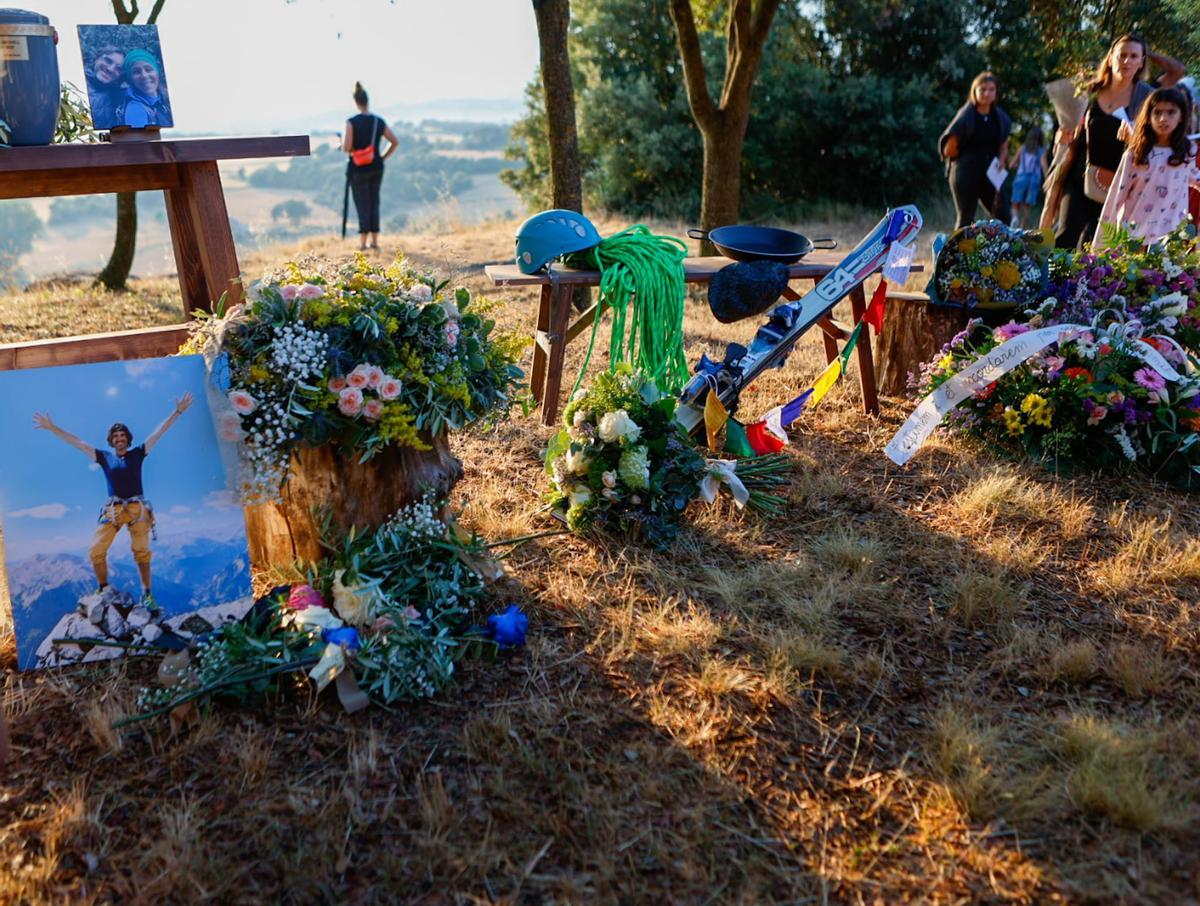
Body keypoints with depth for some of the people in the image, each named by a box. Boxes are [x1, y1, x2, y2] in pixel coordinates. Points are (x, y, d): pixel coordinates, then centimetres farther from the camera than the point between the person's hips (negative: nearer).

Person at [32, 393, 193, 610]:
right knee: (96, 550, -7)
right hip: (113, 509, 1)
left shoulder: (137, 454, 10)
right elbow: (78, 443, 12)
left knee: (142, 551, -1)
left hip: (137, 508, -1)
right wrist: (52, 428, 10)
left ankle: (146, 594, 2)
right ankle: (103, 590, 9)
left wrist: (177, 411, 0)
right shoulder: (104, 457, 13)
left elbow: (158, 433, 5)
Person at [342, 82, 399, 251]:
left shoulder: (352, 122, -12)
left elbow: (346, 148, -18)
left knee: (362, 203, 3)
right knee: (374, 202, 12)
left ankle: (363, 241, 3)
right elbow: (395, 142, 3)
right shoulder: (379, 122, 1)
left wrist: (343, 139, 4)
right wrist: (383, 158, 9)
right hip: (376, 167, 4)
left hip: (358, 168, -3)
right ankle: (374, 240, 15)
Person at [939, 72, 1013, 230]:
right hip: (966, 172, -5)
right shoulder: (966, 116, -7)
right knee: (966, 218, -4)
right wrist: (970, 159, 4)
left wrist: (1000, 164, 0)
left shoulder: (1000, 118, 9)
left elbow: (1003, 147, 19)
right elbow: (949, 150, -7)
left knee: (1004, 217, 1)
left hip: (990, 173, 6)